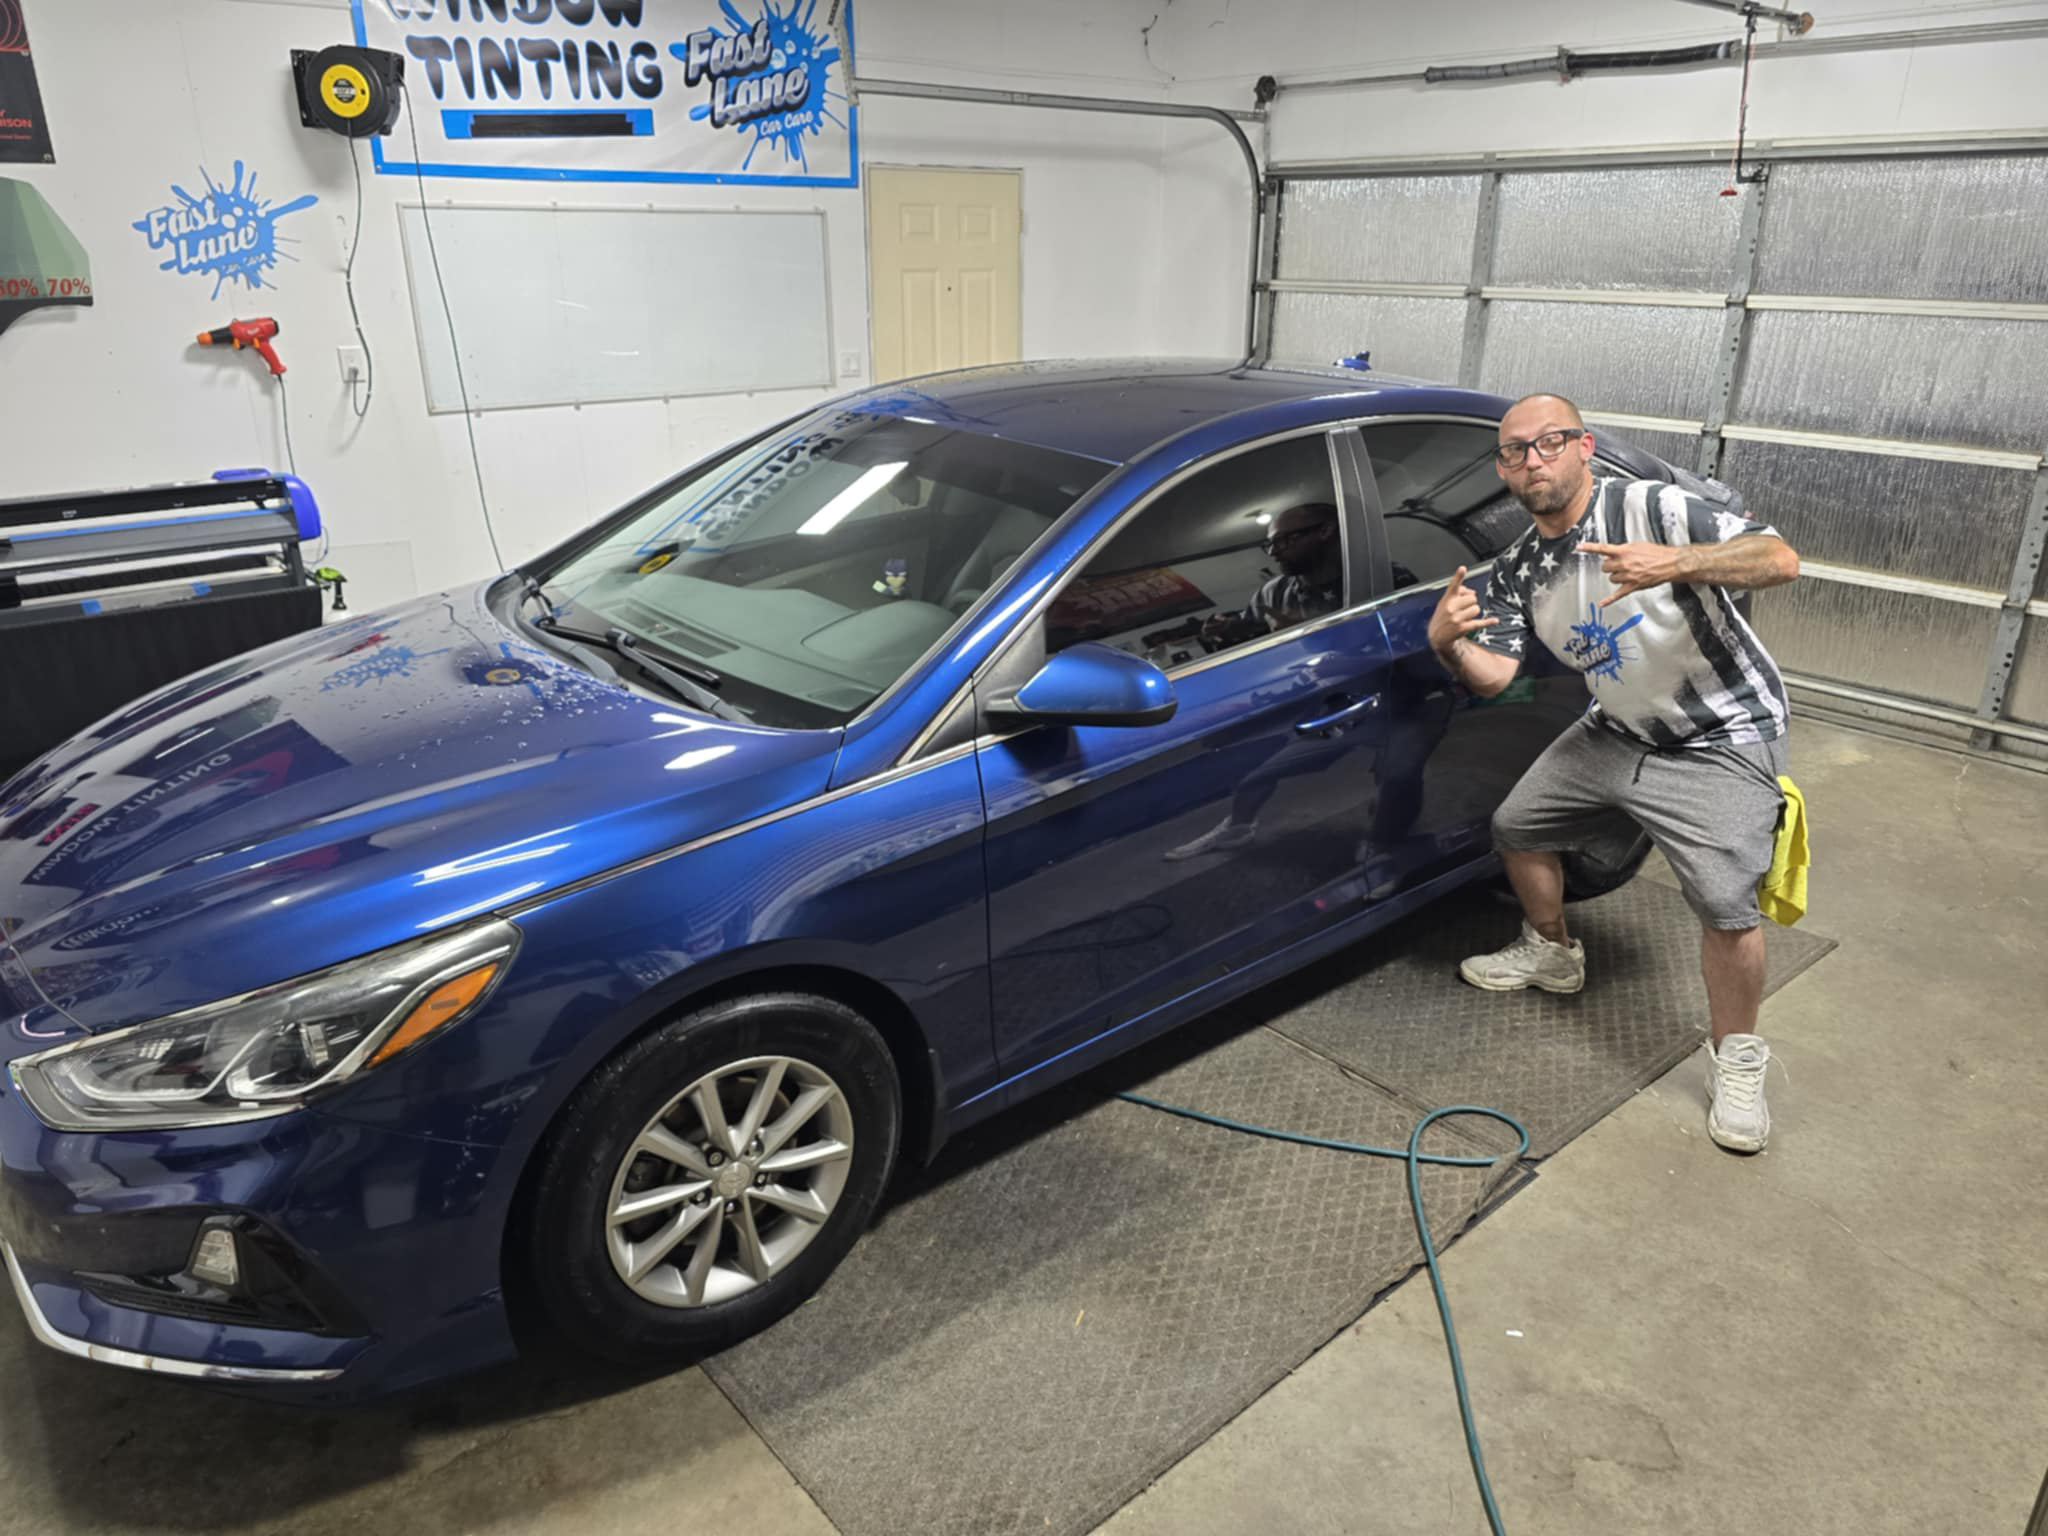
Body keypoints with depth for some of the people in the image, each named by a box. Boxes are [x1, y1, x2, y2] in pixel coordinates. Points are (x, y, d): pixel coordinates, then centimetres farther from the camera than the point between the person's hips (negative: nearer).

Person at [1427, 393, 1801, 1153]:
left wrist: (1676, 564, -43)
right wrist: (1446, 643, -28)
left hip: (1721, 736, -7)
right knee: (1517, 826, 11)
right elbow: (1493, 675, -7)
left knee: (1725, 903, -20)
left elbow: (1779, 557, -27)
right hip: (1617, 732, 7)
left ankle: (1738, 1064, 2)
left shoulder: (1648, 509, -20)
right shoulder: (1518, 569, 0)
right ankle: (1552, 953, 36)